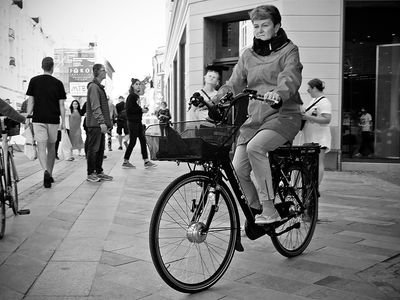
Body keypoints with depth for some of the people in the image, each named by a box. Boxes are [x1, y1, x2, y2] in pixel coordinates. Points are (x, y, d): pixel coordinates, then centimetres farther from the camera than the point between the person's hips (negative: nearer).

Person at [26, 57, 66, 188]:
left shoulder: (34, 81, 1)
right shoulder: (58, 83, 1)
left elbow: (30, 102, -1)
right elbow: (61, 104, 0)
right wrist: (63, 121, 5)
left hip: (38, 119, -1)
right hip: (54, 119, 1)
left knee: (41, 147, -3)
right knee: (51, 146, 14)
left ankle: (46, 171, -26)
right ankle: (50, 175, 21)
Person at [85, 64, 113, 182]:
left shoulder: (99, 87, 20)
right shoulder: (93, 86, -11)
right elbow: (95, 107, -18)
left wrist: (107, 122, 19)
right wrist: (102, 122, -23)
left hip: (100, 124, 10)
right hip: (94, 124, -10)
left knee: (100, 149, 12)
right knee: (93, 149, -4)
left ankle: (99, 172, 18)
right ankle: (90, 174, 2)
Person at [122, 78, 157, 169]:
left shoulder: (136, 96, 15)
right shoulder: (131, 96, -11)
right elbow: (129, 108, -20)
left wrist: (143, 109, 3)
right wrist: (141, 110, -16)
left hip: (138, 122, 9)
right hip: (133, 122, -9)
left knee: (143, 141, 6)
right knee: (132, 142, -3)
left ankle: (146, 161, 9)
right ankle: (125, 162, 8)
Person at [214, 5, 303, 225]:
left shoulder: (289, 50, 3)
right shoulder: (248, 55, 16)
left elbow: (291, 77, -16)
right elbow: (234, 83, 6)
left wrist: (278, 93, -40)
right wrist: (214, 100, -14)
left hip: (283, 115, -5)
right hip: (254, 118, 5)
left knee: (255, 147, -33)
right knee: (238, 169, -9)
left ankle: (269, 210, -25)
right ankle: (256, 212, 15)